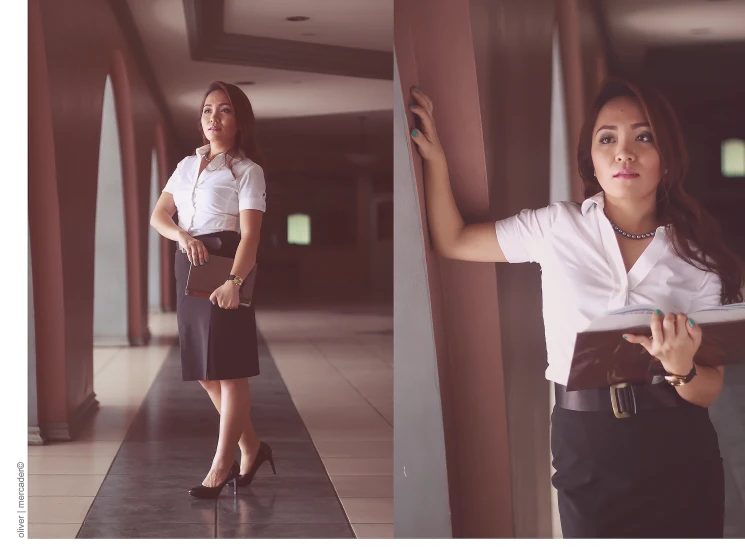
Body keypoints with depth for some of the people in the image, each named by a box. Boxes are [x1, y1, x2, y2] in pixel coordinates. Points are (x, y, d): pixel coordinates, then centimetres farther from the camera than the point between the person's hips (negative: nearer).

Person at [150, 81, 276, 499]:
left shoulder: (247, 170, -4)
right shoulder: (187, 165, 16)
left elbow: (250, 234, -15)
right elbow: (158, 216, 12)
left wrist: (234, 282, -31)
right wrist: (183, 236, -11)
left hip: (226, 265, -7)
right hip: (189, 266, 7)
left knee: (228, 369, -5)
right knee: (204, 371, 10)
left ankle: (221, 466, 2)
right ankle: (252, 448, 24)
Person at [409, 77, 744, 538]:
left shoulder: (699, 254, -1)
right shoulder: (557, 227, 0)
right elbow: (453, 241, 9)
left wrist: (681, 368, -22)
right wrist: (436, 158, 2)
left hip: (677, 452, 0)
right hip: (586, 449, 0)